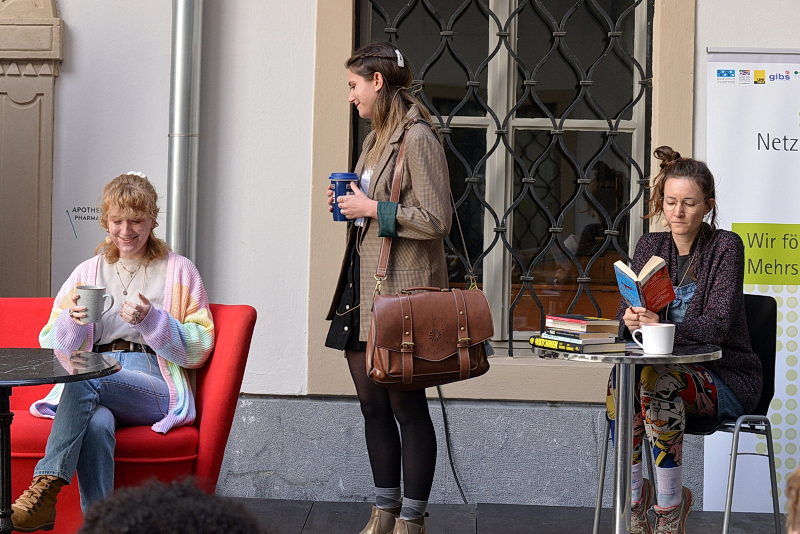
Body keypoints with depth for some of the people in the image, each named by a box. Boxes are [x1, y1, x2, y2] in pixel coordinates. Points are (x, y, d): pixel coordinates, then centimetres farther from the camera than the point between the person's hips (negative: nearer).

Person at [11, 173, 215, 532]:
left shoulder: (179, 271, 14)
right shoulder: (88, 272, 22)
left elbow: (198, 350, 5)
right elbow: (51, 348, 16)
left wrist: (151, 319, -12)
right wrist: (72, 321, -7)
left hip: (155, 387, -2)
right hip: (92, 387, 2)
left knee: (86, 378, -36)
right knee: (96, 424, -38)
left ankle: (46, 488, -40)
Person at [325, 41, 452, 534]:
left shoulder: (417, 138, -11)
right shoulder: (376, 140, 17)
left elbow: (436, 220, -18)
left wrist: (370, 208, -14)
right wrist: (348, 204, 9)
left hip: (402, 290, -9)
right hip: (362, 286, 9)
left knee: (407, 406, -3)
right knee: (373, 405, 11)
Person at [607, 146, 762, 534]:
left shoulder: (725, 247, -9)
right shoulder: (650, 247, 7)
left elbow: (717, 325, -20)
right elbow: (626, 312, 0)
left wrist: (661, 326, -37)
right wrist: (631, 321, -25)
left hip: (726, 376, -4)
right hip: (676, 369, 4)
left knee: (656, 381, -33)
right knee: (620, 380, -27)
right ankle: (635, 497, -14)